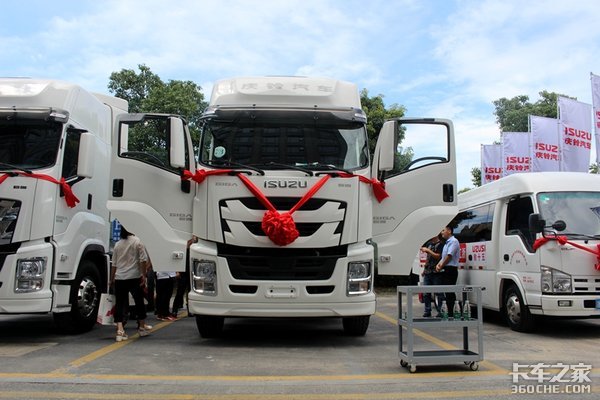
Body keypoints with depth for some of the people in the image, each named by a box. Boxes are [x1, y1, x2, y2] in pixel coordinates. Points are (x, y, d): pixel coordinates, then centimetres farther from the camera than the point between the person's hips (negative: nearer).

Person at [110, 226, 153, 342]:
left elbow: (114, 264, 12)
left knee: (119, 303, 3)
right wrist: (144, 275, -6)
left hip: (119, 278, 3)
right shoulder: (137, 241, -4)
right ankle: (142, 327, 25)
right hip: (134, 277, -3)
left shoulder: (118, 244, 8)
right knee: (139, 301, 13)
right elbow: (143, 260, -10)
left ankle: (120, 330, -8)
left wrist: (112, 279, 20)